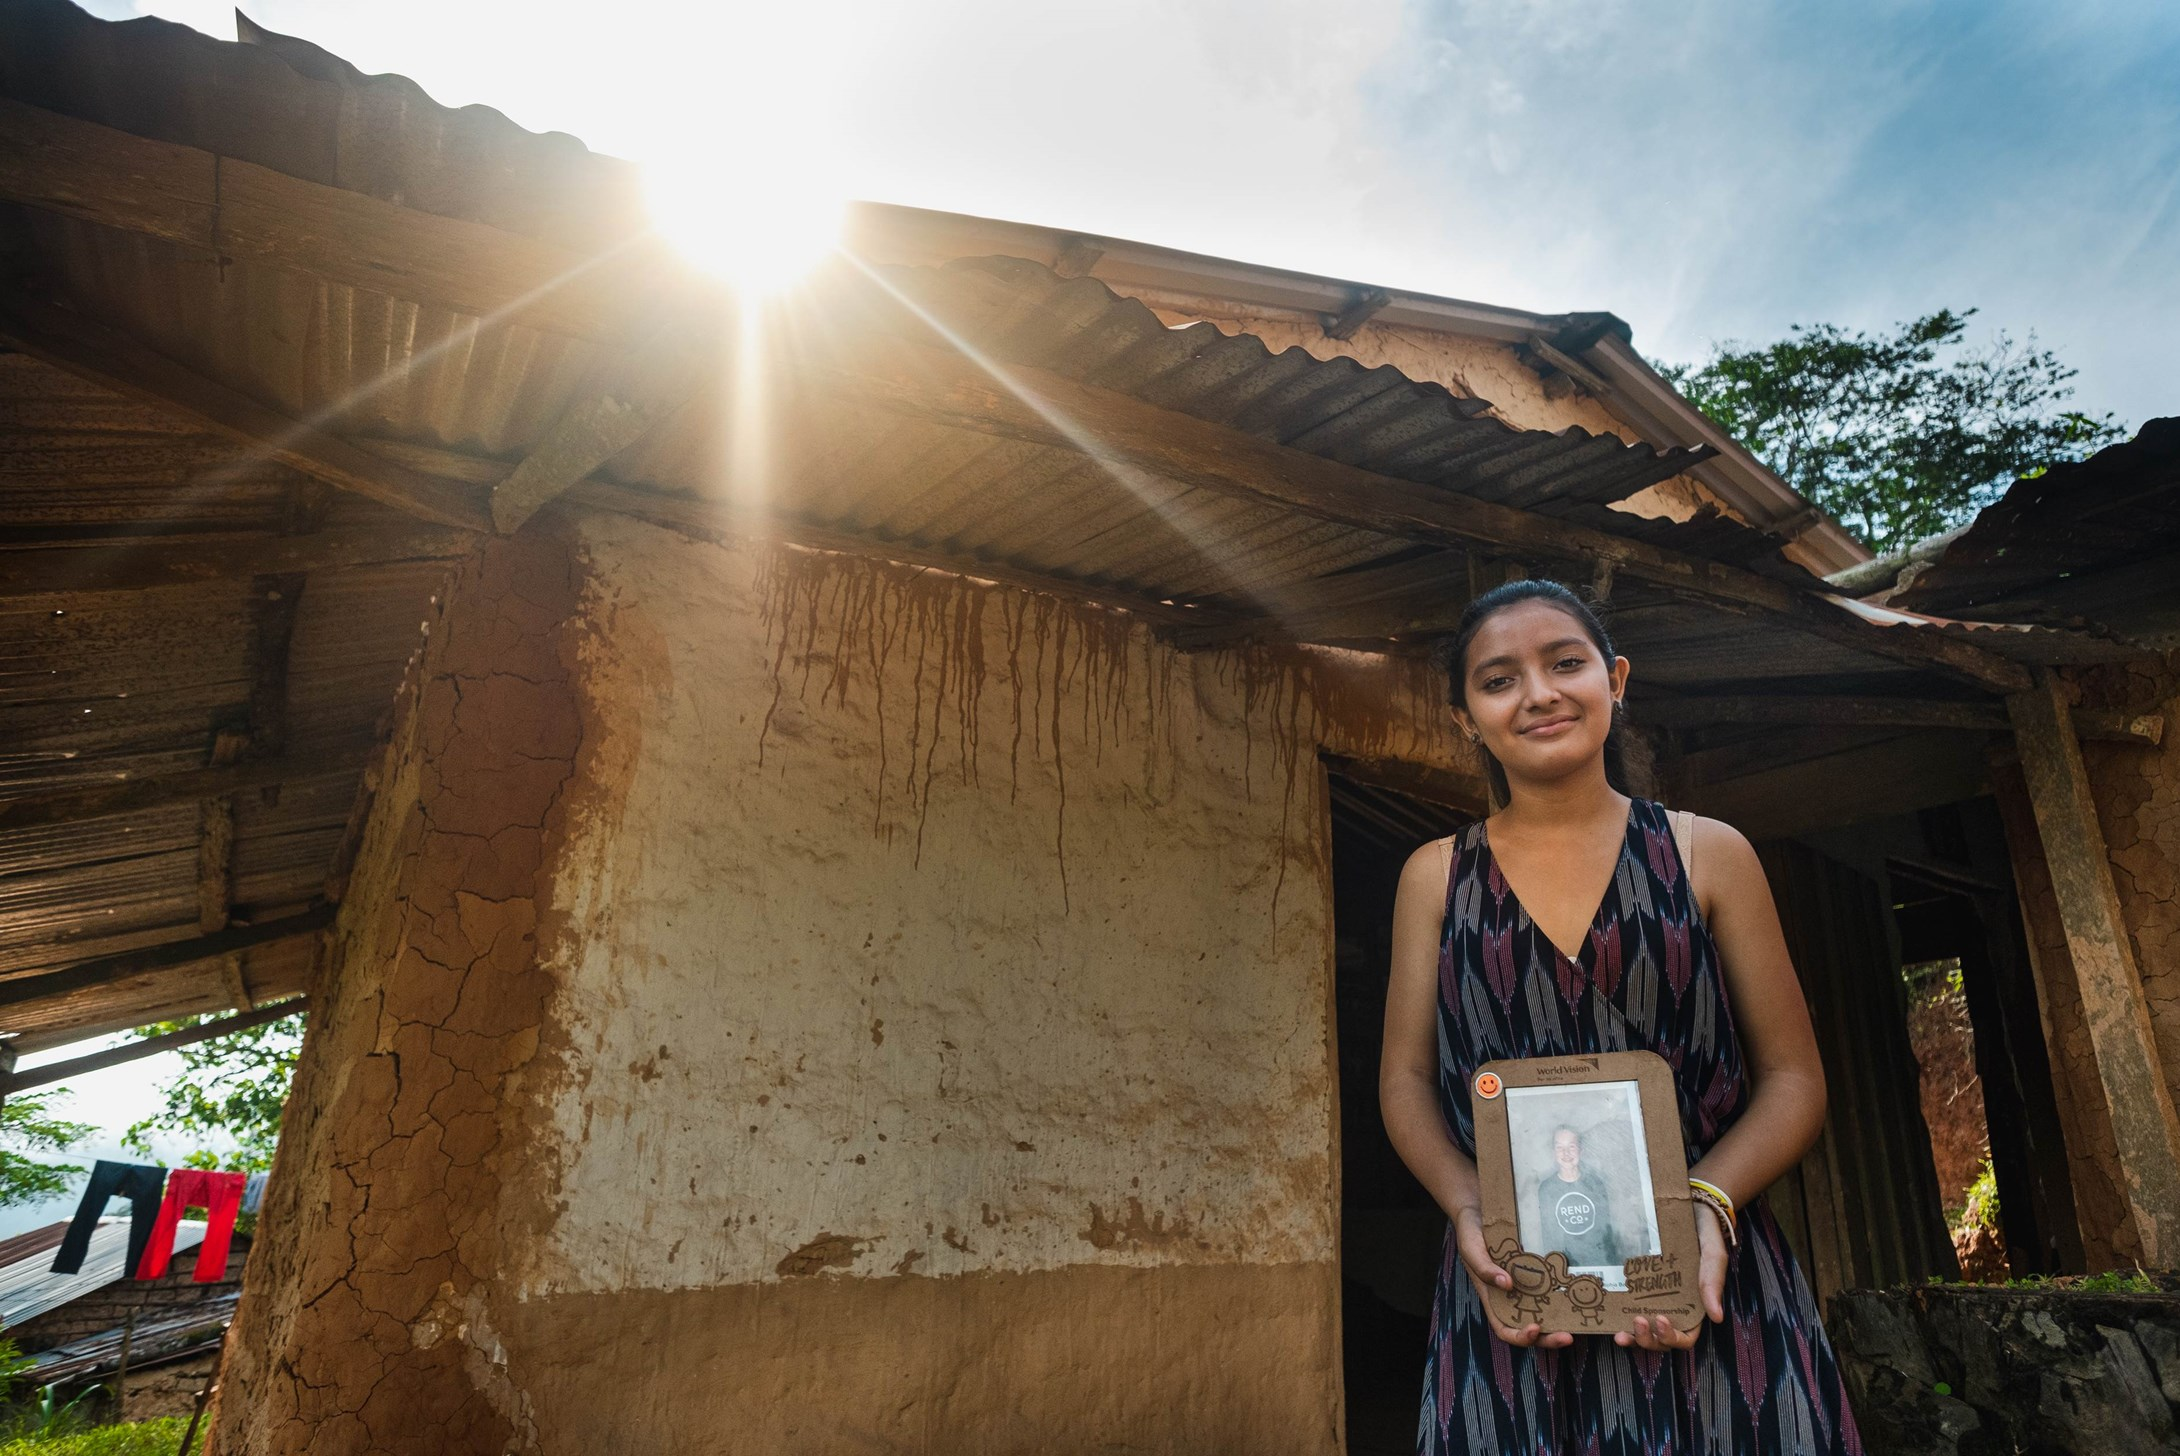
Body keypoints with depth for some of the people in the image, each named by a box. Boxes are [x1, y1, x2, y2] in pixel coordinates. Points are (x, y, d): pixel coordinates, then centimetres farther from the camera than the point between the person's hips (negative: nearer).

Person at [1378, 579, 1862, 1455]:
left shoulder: (1709, 855, 2)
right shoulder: (1435, 878, 4)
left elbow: (1793, 1079, 2)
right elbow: (1406, 1080, 4)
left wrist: (1707, 1201, -16)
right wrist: (1468, 1208, -13)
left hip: (1709, 1296, 0)